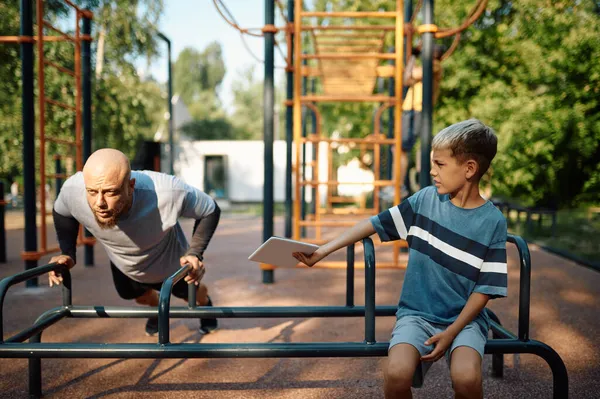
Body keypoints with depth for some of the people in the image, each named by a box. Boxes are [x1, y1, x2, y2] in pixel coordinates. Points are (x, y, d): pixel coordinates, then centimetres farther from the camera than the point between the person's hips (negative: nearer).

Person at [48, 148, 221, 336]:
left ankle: (205, 303, 66)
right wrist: (67, 253, -21)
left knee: (189, 292, 29)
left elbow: (210, 211, -26)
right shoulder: (72, 190, -37)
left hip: (171, 264, -2)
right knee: (141, 297, 32)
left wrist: (195, 253, -35)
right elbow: (61, 212, -10)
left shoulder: (167, 192, -47)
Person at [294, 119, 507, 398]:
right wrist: (324, 250, 4)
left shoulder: (493, 222, -6)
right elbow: (374, 224, 7)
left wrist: (451, 333, -14)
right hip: (417, 313, 1)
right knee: (396, 375, -28)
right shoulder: (425, 199, -1)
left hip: (464, 318, -1)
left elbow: (485, 289, -5)